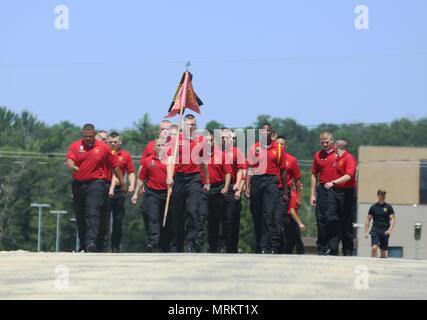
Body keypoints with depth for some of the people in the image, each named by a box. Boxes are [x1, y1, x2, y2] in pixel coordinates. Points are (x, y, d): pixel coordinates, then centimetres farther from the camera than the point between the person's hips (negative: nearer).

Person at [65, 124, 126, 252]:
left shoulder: (103, 147, 5)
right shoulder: (75, 146, 6)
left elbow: (114, 166, 12)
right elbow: (69, 160, -11)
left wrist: (122, 183, 15)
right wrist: (72, 167, -35)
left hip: (96, 183, -3)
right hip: (78, 184, 3)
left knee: (93, 213, -17)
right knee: (80, 216, 10)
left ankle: (91, 243, -28)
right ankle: (83, 246, 20)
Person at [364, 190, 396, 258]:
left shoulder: (389, 207, 4)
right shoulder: (373, 207, 5)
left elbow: (393, 220, -2)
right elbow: (368, 220, 9)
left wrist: (389, 230, -18)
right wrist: (366, 232, 1)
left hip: (385, 232, 1)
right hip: (375, 230, -1)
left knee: (383, 251, 6)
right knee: (374, 247, -20)